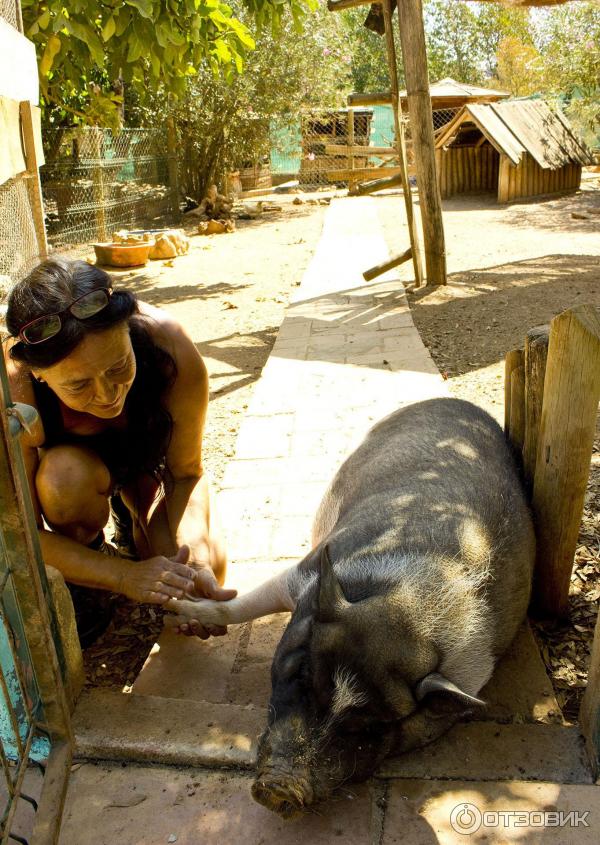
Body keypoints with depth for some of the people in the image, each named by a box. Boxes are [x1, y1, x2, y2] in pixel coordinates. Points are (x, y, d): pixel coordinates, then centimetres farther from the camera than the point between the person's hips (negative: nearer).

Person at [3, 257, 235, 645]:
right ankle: (75, 588, -4)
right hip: (66, 456, 0)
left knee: (208, 567, -16)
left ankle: (129, 511, 17)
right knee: (69, 475, -37)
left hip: (147, 452, 1)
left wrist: (197, 562, -39)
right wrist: (126, 575, -42)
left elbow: (187, 473, -23)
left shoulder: (175, 352, -38)